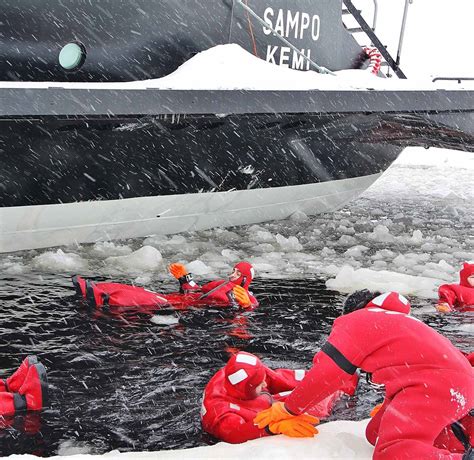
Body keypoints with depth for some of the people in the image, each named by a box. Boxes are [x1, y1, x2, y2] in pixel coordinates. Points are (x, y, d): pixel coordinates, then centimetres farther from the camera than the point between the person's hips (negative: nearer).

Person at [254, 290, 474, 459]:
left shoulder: (354, 320, 5)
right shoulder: (394, 318, 31)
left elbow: (324, 374, -1)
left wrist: (288, 409, 9)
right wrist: (391, 405, 54)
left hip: (433, 383, -9)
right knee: (376, 434, 13)